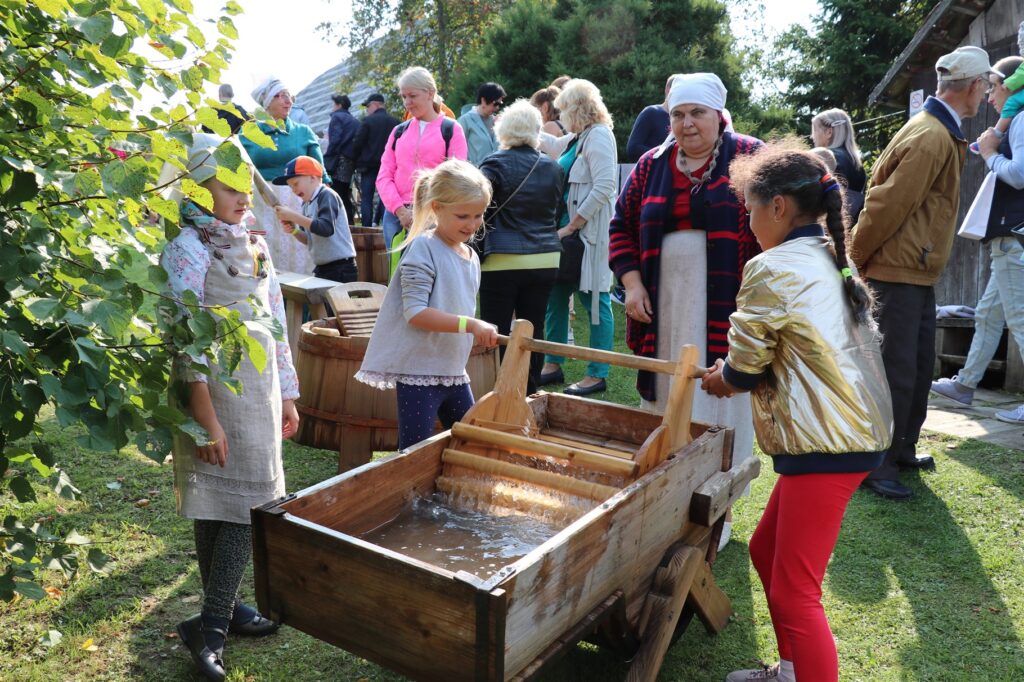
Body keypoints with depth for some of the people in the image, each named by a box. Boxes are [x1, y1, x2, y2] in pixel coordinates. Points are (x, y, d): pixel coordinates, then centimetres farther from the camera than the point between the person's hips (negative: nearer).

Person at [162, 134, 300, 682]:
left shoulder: (253, 242, 11)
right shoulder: (190, 248, -11)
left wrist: (286, 395, 14)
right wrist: (206, 419, -19)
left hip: (259, 384, 7)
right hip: (216, 387, -7)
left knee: (249, 503, 11)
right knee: (221, 505, -3)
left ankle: (221, 610, 23)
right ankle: (210, 627, 8)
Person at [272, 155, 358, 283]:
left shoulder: (327, 196, -10)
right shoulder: (306, 204, 13)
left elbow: (326, 228, -25)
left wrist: (293, 216, -24)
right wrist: (294, 231, -3)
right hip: (321, 269, 9)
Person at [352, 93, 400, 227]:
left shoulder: (368, 120, -8)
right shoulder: (395, 122, 3)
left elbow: (357, 144, -9)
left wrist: (357, 160, 6)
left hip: (369, 165, -3)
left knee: (366, 199, 3)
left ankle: (367, 228, 1)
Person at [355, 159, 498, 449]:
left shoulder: (471, 257, 11)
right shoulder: (423, 249, -13)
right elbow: (415, 313, -22)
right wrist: (471, 325, -27)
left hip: (454, 371, 8)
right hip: (419, 370, -8)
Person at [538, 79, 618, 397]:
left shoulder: (598, 136, -11)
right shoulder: (578, 139, 16)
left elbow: (604, 187, -20)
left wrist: (571, 226, -19)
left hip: (590, 231, -9)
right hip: (569, 229, 9)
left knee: (594, 299, -2)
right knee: (556, 296, 12)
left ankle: (597, 375, 6)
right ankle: (553, 365, 23)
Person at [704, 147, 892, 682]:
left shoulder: (771, 268, -13)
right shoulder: (830, 260, 15)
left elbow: (745, 366, -5)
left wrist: (721, 379, 16)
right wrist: (737, 374, 12)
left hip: (827, 443, -10)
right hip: (854, 430, 10)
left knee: (793, 593, -3)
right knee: (766, 551, 22)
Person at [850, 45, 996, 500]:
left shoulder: (941, 133, 16)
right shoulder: (931, 138, -18)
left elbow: (881, 189, 19)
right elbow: (886, 205, -21)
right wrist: (858, 259, -11)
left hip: (918, 274, 11)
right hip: (898, 274, -11)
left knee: (920, 367, 17)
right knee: (896, 372, -7)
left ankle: (902, 451, 29)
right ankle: (876, 467, 1)